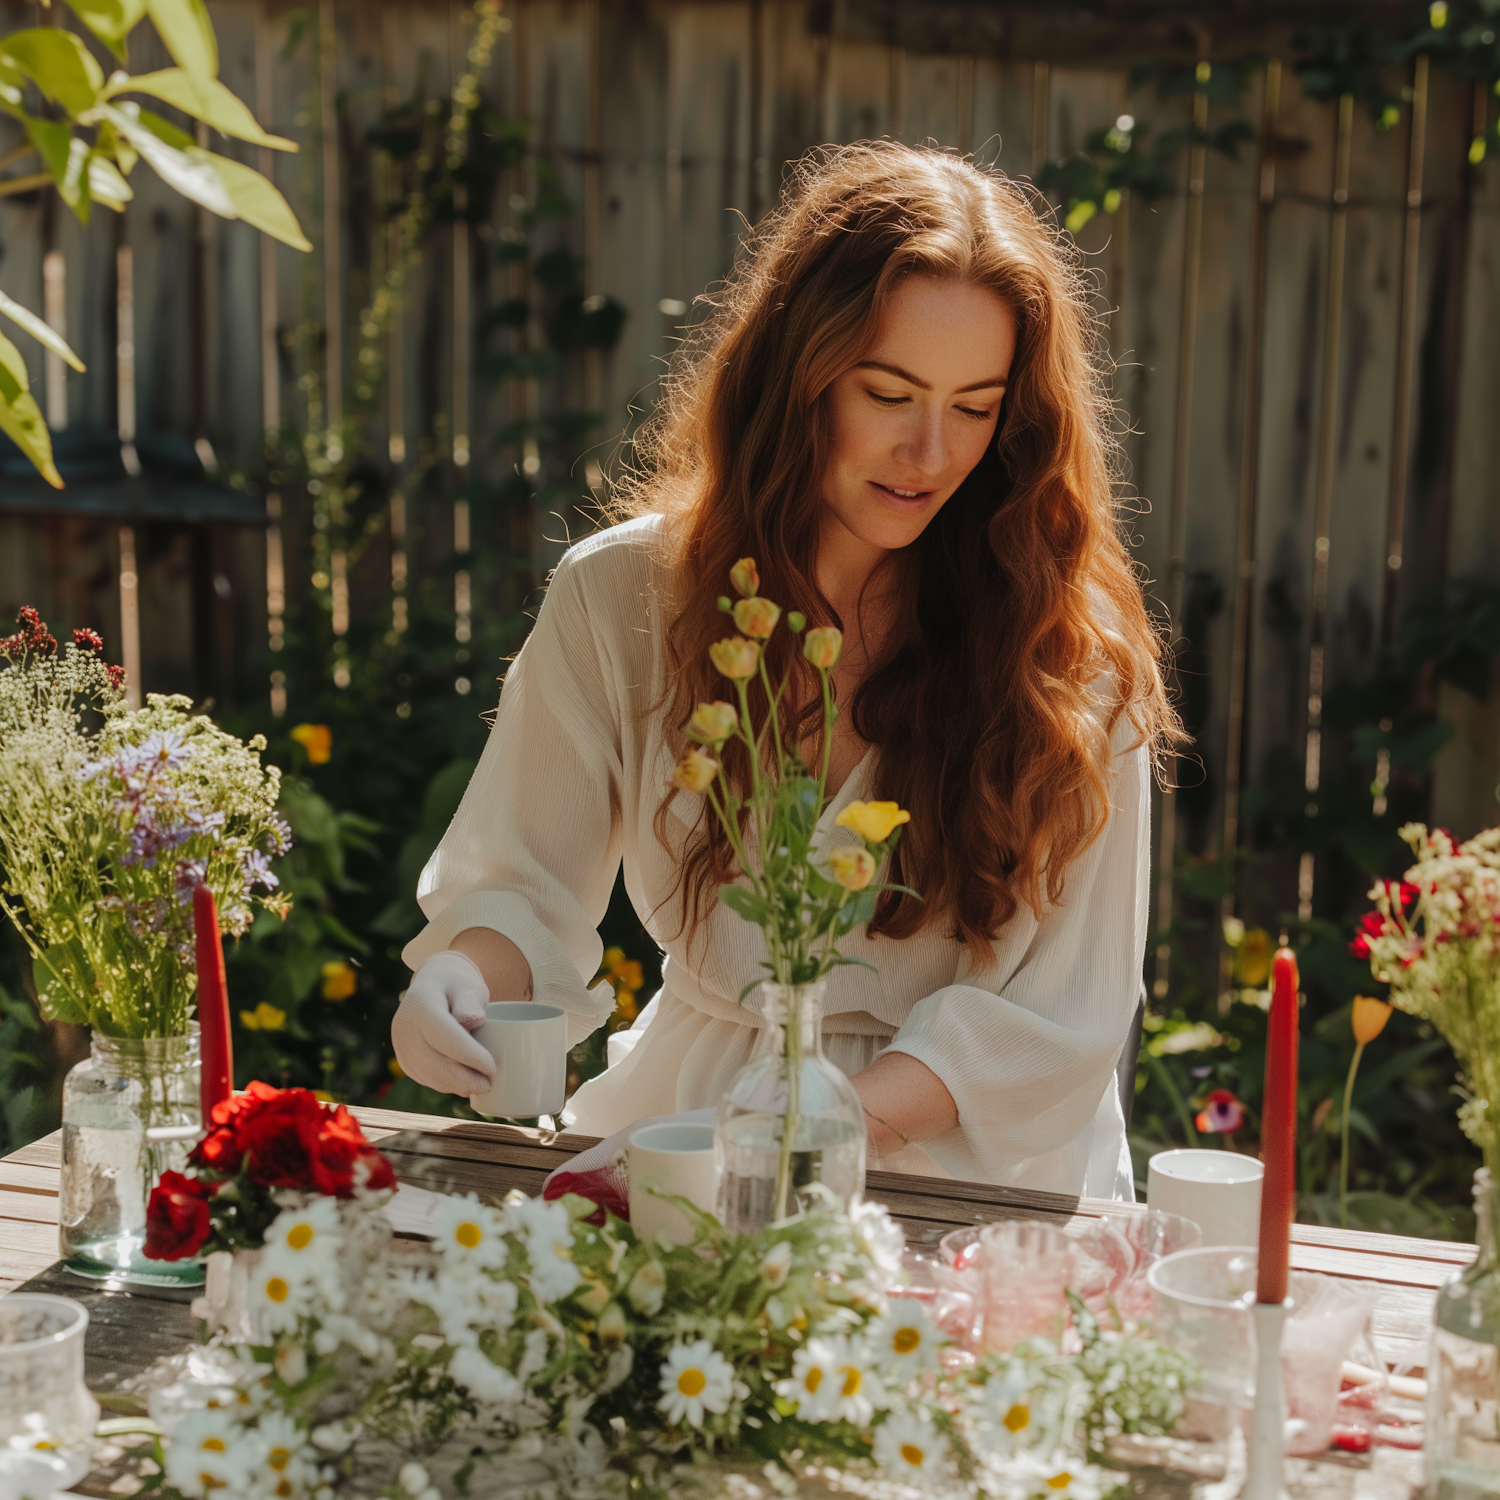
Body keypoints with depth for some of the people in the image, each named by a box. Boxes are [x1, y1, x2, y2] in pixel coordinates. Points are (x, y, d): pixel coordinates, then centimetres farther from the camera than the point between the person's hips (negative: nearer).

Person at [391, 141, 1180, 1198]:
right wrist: (467, 973, -17)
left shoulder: (1070, 645, -5)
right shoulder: (620, 597, -1)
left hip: (971, 1167, -1)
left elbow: (1059, 1009, -6)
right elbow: (522, 883, 7)